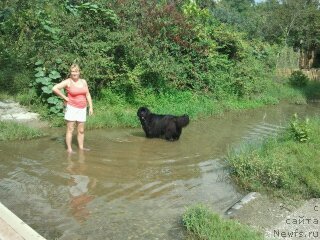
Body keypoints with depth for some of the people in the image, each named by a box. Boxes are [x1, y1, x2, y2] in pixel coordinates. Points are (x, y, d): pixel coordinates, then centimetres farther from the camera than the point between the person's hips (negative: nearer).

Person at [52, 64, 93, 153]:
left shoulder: (83, 81, 8)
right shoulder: (68, 82, -7)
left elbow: (87, 95, 12)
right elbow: (55, 88, -15)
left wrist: (90, 107, 6)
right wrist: (64, 97, -11)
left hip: (82, 109, 5)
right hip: (71, 108, -5)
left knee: (81, 130, 10)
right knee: (70, 130, 0)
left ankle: (81, 147, 20)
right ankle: (69, 149, 5)